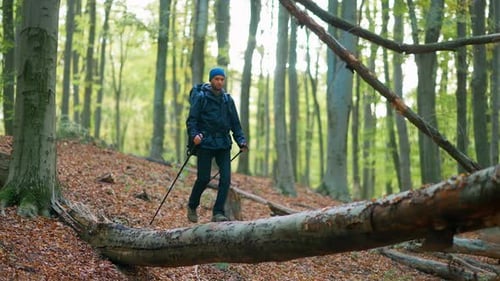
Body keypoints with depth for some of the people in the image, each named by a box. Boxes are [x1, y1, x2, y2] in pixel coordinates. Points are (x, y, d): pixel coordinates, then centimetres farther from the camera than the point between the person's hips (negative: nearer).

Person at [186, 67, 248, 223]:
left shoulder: (228, 100, 14)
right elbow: (191, 119, -3)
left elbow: (235, 123, 17)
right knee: (203, 178, -2)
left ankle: (218, 212, -4)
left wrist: (241, 141, 5)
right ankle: (192, 205, 23)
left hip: (223, 145, 4)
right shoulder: (201, 98, 1)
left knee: (226, 178, -9)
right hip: (205, 144, -4)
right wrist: (194, 134, -21)